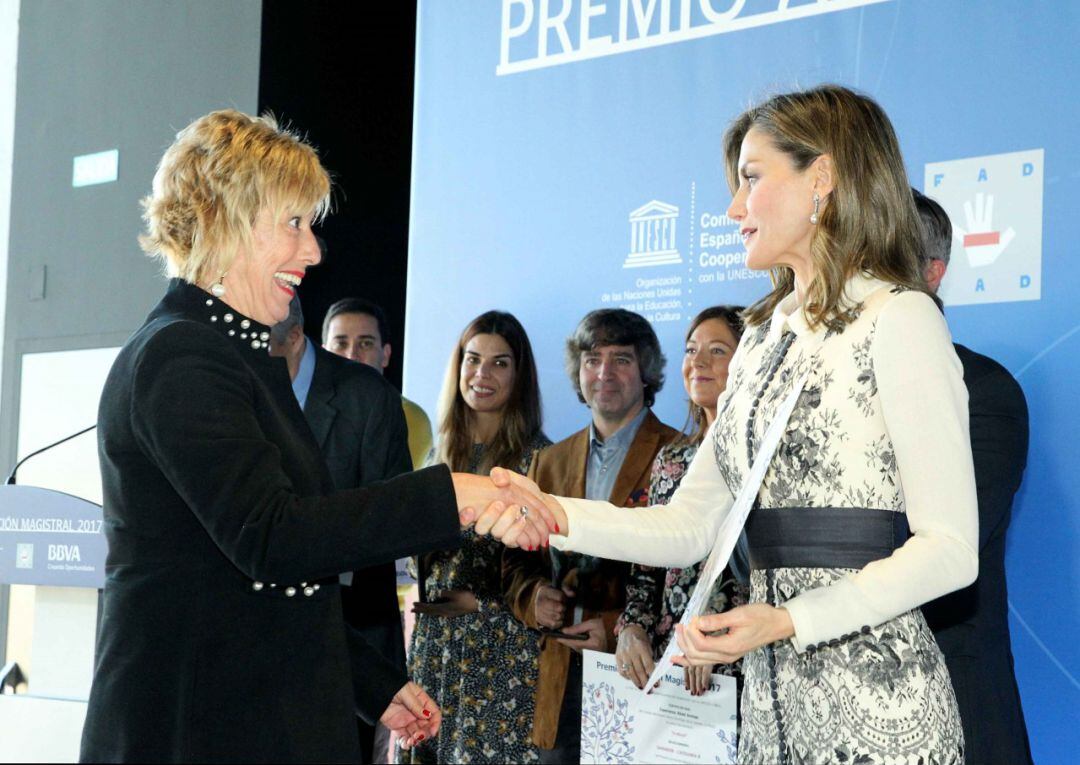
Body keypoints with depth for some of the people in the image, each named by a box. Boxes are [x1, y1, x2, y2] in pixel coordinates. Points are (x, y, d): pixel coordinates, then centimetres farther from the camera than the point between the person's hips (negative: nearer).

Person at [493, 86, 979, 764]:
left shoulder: (898, 318, -9)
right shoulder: (762, 339, 15)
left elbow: (949, 549, -14)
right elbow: (689, 528, 11)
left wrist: (786, 621, -22)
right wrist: (559, 516, -4)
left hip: (876, 707, -7)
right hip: (772, 696, 7)